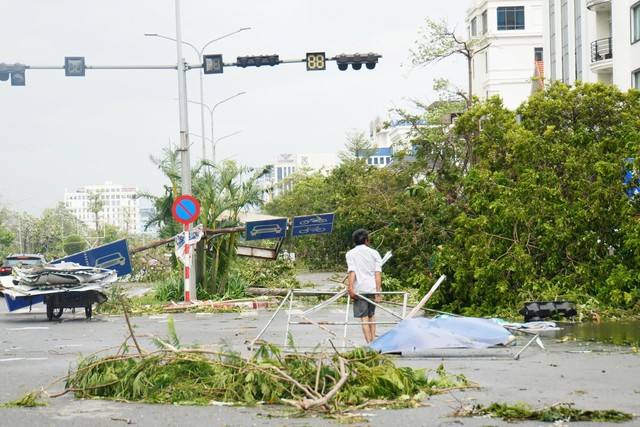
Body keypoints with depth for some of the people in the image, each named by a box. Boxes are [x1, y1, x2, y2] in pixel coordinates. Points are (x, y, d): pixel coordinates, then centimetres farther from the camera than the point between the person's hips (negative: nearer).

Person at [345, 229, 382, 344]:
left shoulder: (350, 254, 4)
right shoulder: (374, 253, 8)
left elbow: (352, 271, -9)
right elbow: (378, 272, -1)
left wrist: (350, 288, -15)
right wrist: (378, 291, -4)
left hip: (359, 289, -2)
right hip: (372, 288, 2)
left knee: (364, 317, -1)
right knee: (372, 314, 21)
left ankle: (369, 343, -8)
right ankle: (373, 339, 14)